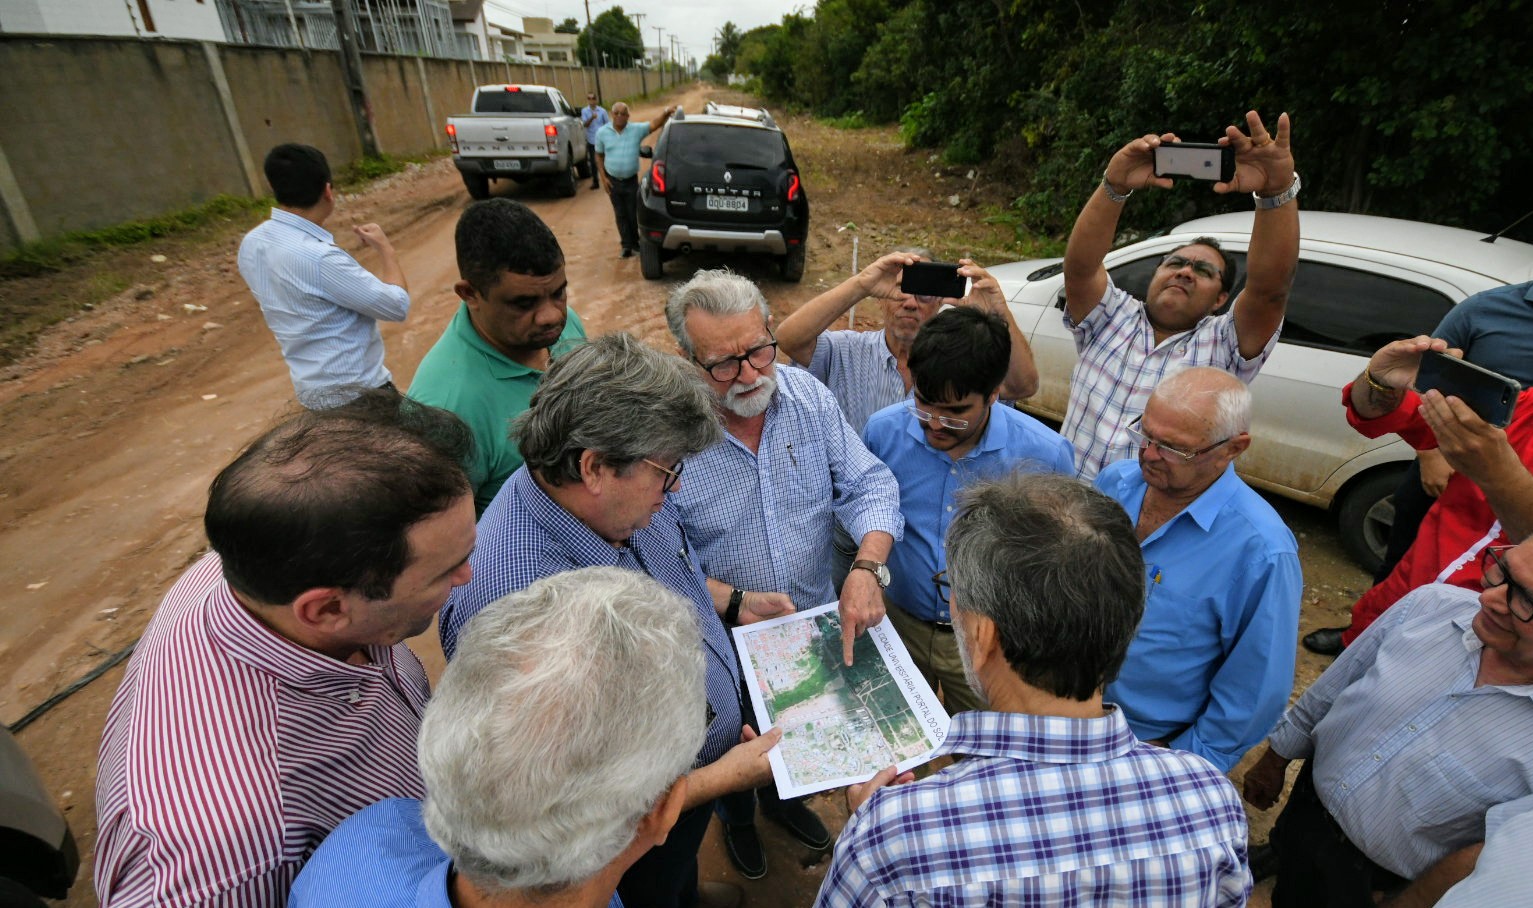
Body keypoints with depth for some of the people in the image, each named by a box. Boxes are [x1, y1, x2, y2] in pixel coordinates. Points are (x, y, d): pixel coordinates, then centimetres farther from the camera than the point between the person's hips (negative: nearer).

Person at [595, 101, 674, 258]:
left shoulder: (637, 130, -7)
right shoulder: (602, 133, -3)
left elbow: (654, 124, -18)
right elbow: (599, 156, 4)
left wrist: (666, 112, -37)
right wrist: (603, 178, -3)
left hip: (631, 180, -1)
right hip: (613, 181, 1)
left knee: (633, 213, 7)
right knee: (620, 214, 6)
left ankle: (634, 242, 26)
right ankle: (626, 245, 15)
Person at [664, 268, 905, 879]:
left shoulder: (808, 396, -14)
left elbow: (869, 485, -13)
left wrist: (867, 568, -30)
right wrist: (732, 601, -30)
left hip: (819, 624, 3)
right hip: (725, 645, -3)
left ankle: (783, 798, 67)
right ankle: (736, 818, 64)